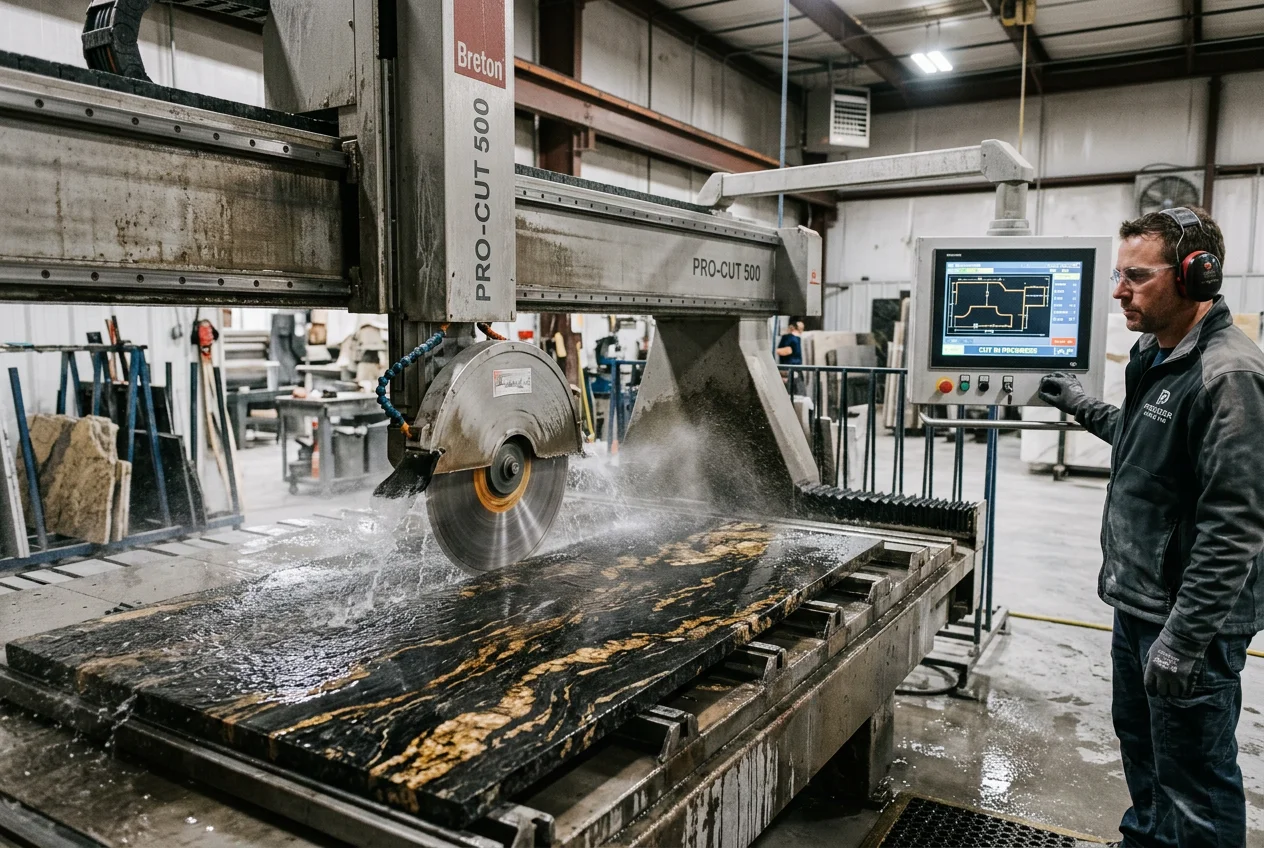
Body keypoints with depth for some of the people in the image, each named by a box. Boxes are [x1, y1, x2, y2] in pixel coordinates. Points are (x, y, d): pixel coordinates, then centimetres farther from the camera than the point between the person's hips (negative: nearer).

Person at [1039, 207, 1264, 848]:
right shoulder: (1154, 354, 8)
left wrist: (1184, 638, -25)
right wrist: (1083, 406, 21)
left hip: (1190, 616, -9)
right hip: (1137, 601, 10)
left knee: (1193, 778, 5)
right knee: (1138, 738, 25)